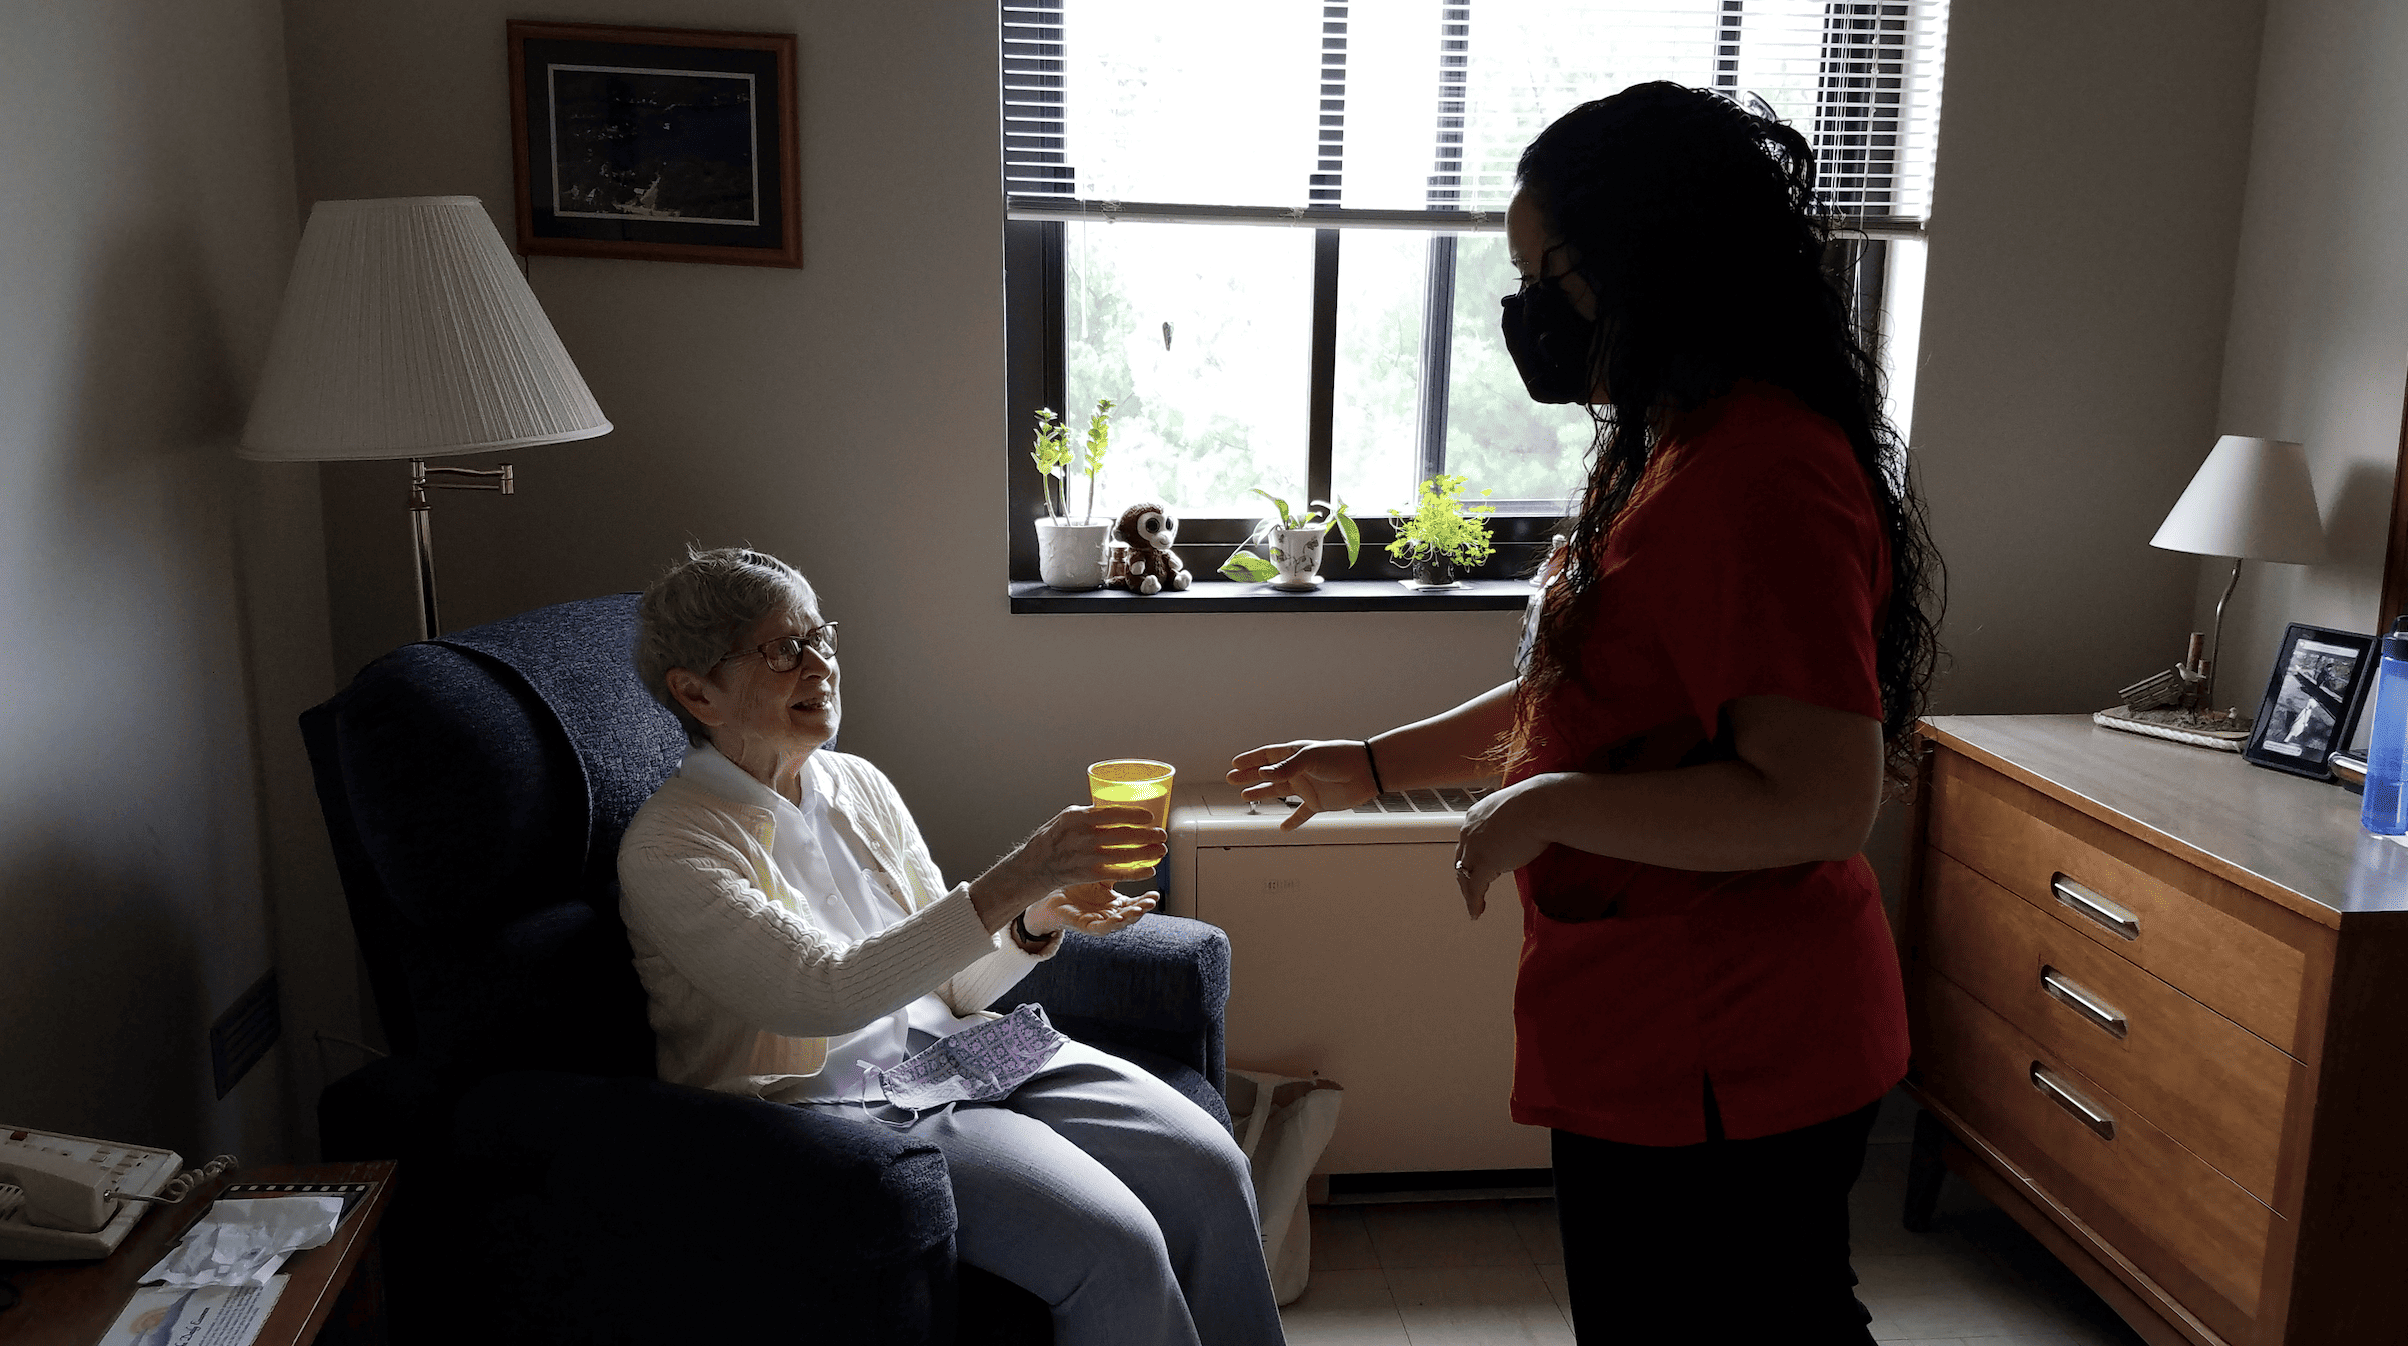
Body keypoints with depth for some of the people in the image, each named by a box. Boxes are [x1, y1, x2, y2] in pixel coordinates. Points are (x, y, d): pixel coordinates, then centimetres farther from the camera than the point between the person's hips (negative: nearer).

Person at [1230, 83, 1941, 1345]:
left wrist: (1546, 811, -21)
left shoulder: (1764, 474, -23)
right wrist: (1373, 765, 19)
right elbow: (1577, 697, 20)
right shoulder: (1672, 451, 11)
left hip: (1723, 1067, -10)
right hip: (1651, 1047, 10)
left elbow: (1821, 801, -29)